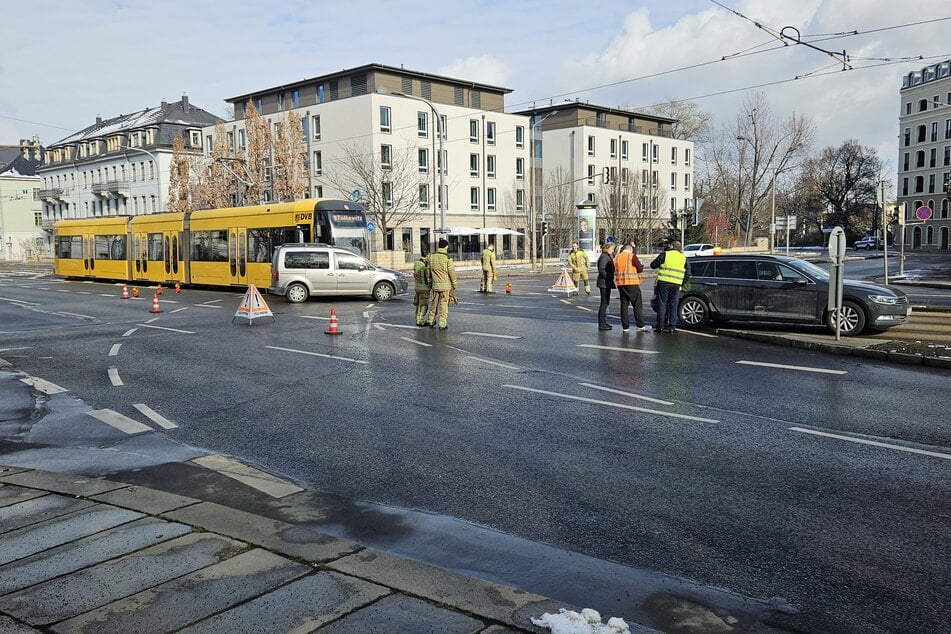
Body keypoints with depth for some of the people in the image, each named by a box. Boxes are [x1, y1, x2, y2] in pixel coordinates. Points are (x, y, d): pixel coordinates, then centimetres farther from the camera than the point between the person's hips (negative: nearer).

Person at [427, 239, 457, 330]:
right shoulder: (447, 257, -10)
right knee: (444, 304, 0)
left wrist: (430, 281, 19)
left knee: (434, 303, 15)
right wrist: (454, 284, 2)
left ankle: (431, 322, 23)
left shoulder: (431, 256, 4)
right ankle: (442, 324, -1)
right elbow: (451, 272, -7)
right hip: (445, 285, -4)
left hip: (435, 284, 4)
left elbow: (429, 270, 9)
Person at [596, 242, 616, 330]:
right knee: (604, 303, -7)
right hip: (604, 283, -10)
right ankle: (601, 324, -4)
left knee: (606, 303, 14)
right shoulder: (604, 257, -14)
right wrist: (609, 277, -21)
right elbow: (601, 270, -22)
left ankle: (604, 322, 22)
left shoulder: (608, 256, 17)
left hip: (607, 283, 10)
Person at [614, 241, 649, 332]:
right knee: (637, 305, 1)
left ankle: (625, 326, 6)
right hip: (632, 283, -5)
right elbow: (640, 268, -6)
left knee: (624, 304, 8)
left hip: (620, 283, 5)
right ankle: (641, 325, 2)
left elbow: (615, 271, 12)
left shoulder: (617, 258, 9)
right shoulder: (632, 256, -6)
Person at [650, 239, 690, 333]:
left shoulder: (665, 254, 0)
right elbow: (688, 273, 13)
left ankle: (660, 326, 2)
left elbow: (653, 265, 3)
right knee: (673, 306, 8)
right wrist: (682, 283, 20)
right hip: (676, 284, 3)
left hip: (664, 283, -3)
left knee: (662, 304, 3)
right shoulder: (683, 258, 12)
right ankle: (672, 326, 7)